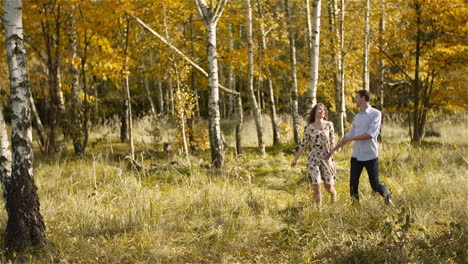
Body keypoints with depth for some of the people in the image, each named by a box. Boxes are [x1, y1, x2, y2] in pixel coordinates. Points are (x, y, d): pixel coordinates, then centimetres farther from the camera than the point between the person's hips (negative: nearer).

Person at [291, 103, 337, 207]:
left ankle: (334, 194, 41)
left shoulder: (329, 125, 1)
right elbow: (303, 144, 6)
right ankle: (318, 207, 8)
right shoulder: (309, 128, 0)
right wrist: (296, 159, 6)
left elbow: (332, 141, 5)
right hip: (313, 159, -1)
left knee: (328, 186, 4)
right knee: (316, 186, -7)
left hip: (327, 159, 1)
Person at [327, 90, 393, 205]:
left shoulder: (376, 114, -7)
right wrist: (334, 149, 16)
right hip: (356, 156, 6)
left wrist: (352, 138, -13)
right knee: (353, 185, 1)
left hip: (370, 156, -6)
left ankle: (388, 197, 29)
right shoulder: (357, 117, 14)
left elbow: (371, 134, -18)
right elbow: (349, 135, 19)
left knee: (375, 185, 2)